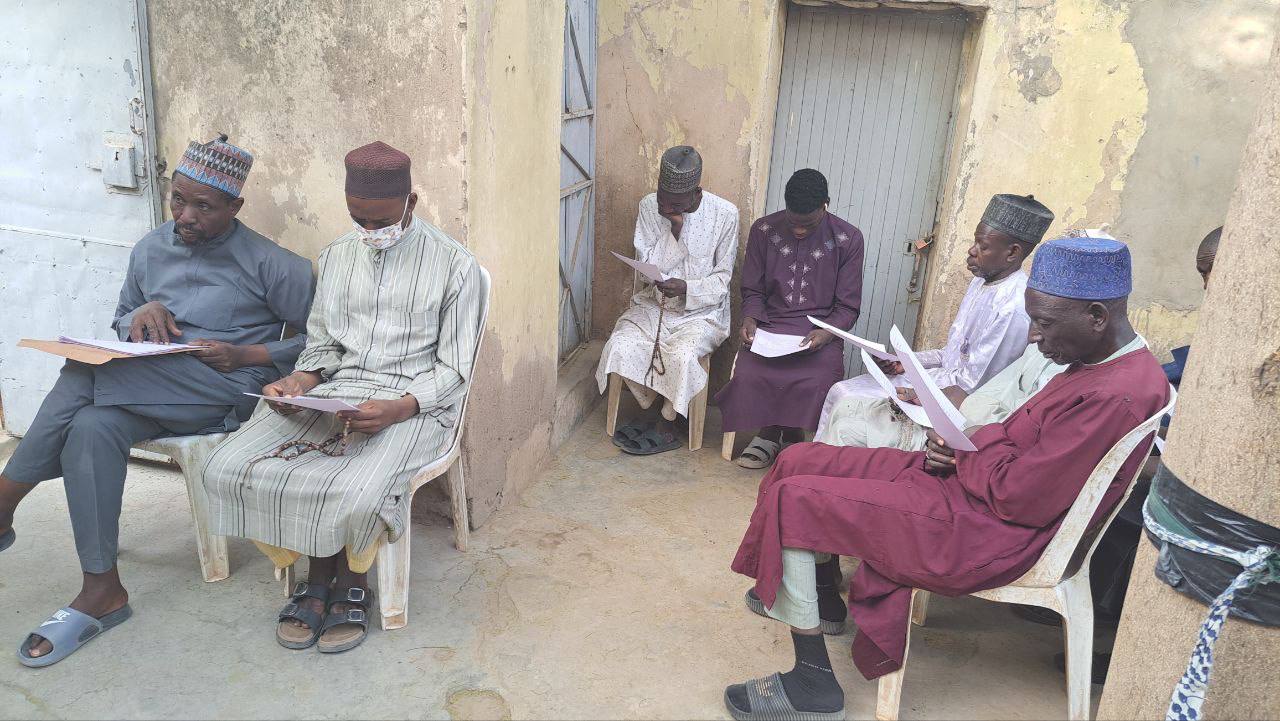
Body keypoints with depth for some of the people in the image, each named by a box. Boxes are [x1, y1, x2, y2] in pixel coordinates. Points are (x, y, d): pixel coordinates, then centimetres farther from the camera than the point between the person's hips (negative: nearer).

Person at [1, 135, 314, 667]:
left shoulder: (268, 264, -2)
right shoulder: (151, 250, 15)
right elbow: (121, 321, 27)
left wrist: (246, 355, -14)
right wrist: (141, 314, 1)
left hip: (223, 392, -6)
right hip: (145, 389, 6)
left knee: (86, 375, -27)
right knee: (93, 427, -30)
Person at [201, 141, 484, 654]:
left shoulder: (454, 265, -4)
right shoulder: (336, 256, 13)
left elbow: (453, 370, -5)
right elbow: (322, 345, 18)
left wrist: (397, 409, -22)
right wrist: (300, 382, -5)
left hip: (412, 404, -5)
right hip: (334, 393, 5)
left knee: (356, 492, -34)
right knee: (228, 469, -15)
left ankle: (352, 584, 2)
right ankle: (319, 576, 4)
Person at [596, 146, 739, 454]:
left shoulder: (724, 214, -10)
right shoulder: (648, 207, -3)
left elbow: (722, 278, -5)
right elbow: (647, 266, -7)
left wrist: (687, 288, -24)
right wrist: (675, 227, -18)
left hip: (701, 311, -3)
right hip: (653, 304, 3)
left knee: (680, 354, -32)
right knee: (619, 347, -24)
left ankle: (663, 426, -8)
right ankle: (652, 409, 0)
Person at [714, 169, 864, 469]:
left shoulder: (847, 239, -2)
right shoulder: (763, 231, 3)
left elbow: (847, 307, 0)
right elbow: (752, 290, 10)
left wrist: (827, 333, -20)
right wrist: (750, 319, -12)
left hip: (820, 330, -1)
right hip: (769, 325, 1)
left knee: (818, 382, -31)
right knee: (748, 374, -29)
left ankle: (793, 436, -2)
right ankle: (769, 432, 0)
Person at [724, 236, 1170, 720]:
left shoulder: (1114, 398, -25)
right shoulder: (1105, 362, 8)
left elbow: (1019, 497, -24)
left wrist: (966, 445, -7)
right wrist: (958, 445, -3)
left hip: (980, 535, -10)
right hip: (961, 481, 11)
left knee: (791, 500, -12)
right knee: (799, 460, 9)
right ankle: (820, 593, 28)